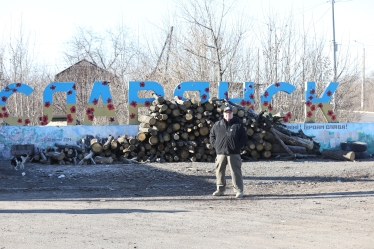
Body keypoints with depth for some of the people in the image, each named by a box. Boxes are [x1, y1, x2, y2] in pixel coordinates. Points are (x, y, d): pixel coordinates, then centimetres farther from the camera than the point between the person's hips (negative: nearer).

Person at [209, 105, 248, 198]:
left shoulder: (238, 124, 3)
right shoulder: (217, 125, 9)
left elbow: (244, 137, 5)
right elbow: (212, 136, 19)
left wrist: (238, 146, -5)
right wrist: (215, 145, 6)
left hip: (233, 153, -3)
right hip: (220, 152, 3)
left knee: (236, 172, -6)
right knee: (219, 171, 7)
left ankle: (239, 191, -2)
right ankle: (220, 190, 19)